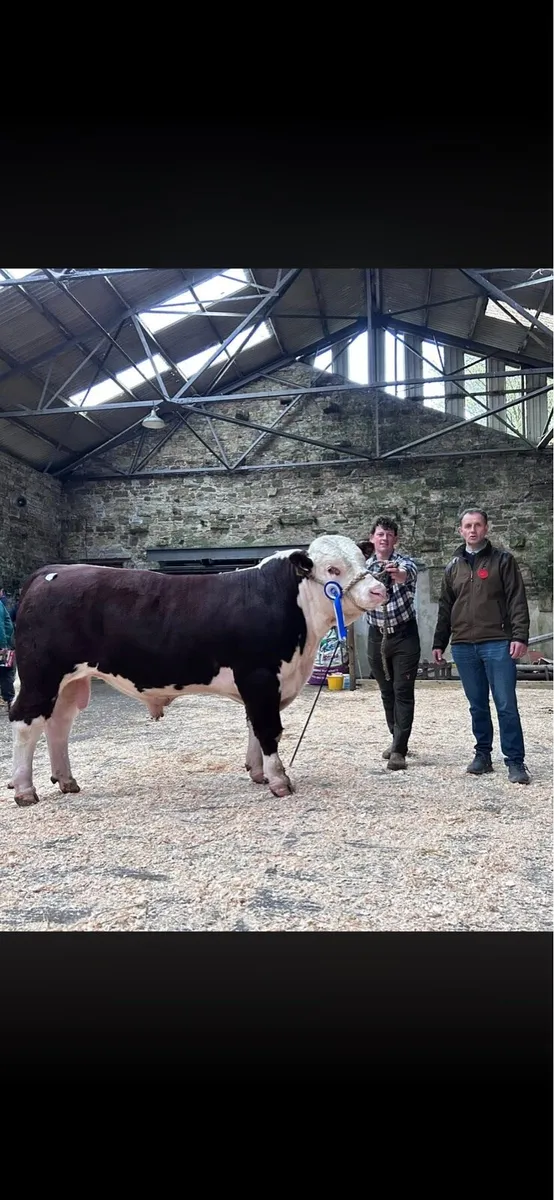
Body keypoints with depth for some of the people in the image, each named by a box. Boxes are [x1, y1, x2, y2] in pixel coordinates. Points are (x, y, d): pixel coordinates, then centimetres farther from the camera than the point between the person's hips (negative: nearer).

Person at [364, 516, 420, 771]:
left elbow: (407, 573, -37)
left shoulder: (405, 563, -12)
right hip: (377, 636, 4)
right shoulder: (363, 567, 0)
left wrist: (398, 574, -58)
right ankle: (398, 740, 27)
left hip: (404, 635, -4)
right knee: (387, 692, 12)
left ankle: (399, 750, -5)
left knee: (403, 692, -6)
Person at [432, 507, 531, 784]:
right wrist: (439, 643, 14)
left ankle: (515, 762, 3)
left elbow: (517, 600, -3)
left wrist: (519, 636, -13)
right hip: (463, 646, 4)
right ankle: (483, 755, 20)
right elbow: (445, 608, 17)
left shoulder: (502, 560, 3)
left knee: (506, 705, -4)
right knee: (478, 706, 10)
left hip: (497, 643, -4)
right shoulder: (453, 567, 15)